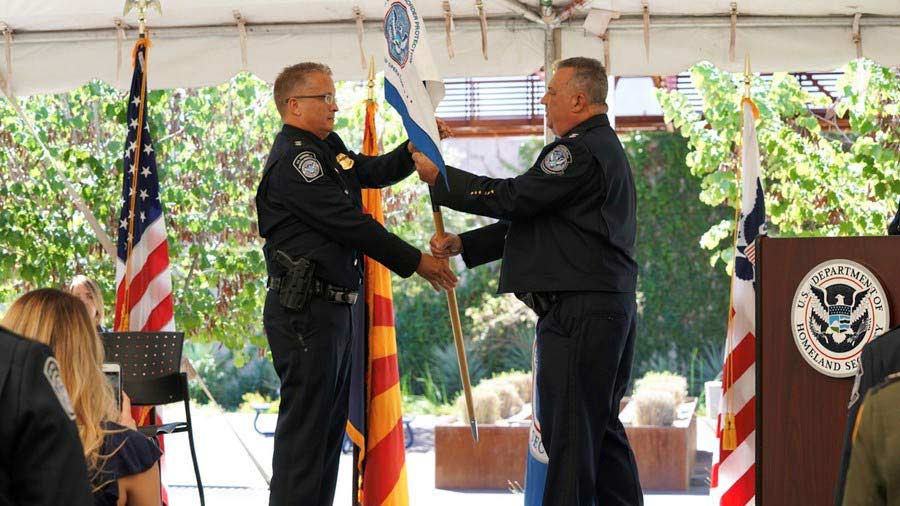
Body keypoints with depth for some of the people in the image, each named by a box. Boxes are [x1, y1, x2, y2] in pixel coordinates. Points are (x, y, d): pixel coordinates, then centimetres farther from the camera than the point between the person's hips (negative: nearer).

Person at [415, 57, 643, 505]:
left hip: (578, 311, -11)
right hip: (608, 305, 11)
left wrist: (442, 179, -7)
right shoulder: (602, 148, 22)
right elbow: (531, 216, 21)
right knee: (600, 426, 15)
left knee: (568, 430, -9)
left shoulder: (581, 150, -14)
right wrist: (463, 245, 15)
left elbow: (513, 198, -17)